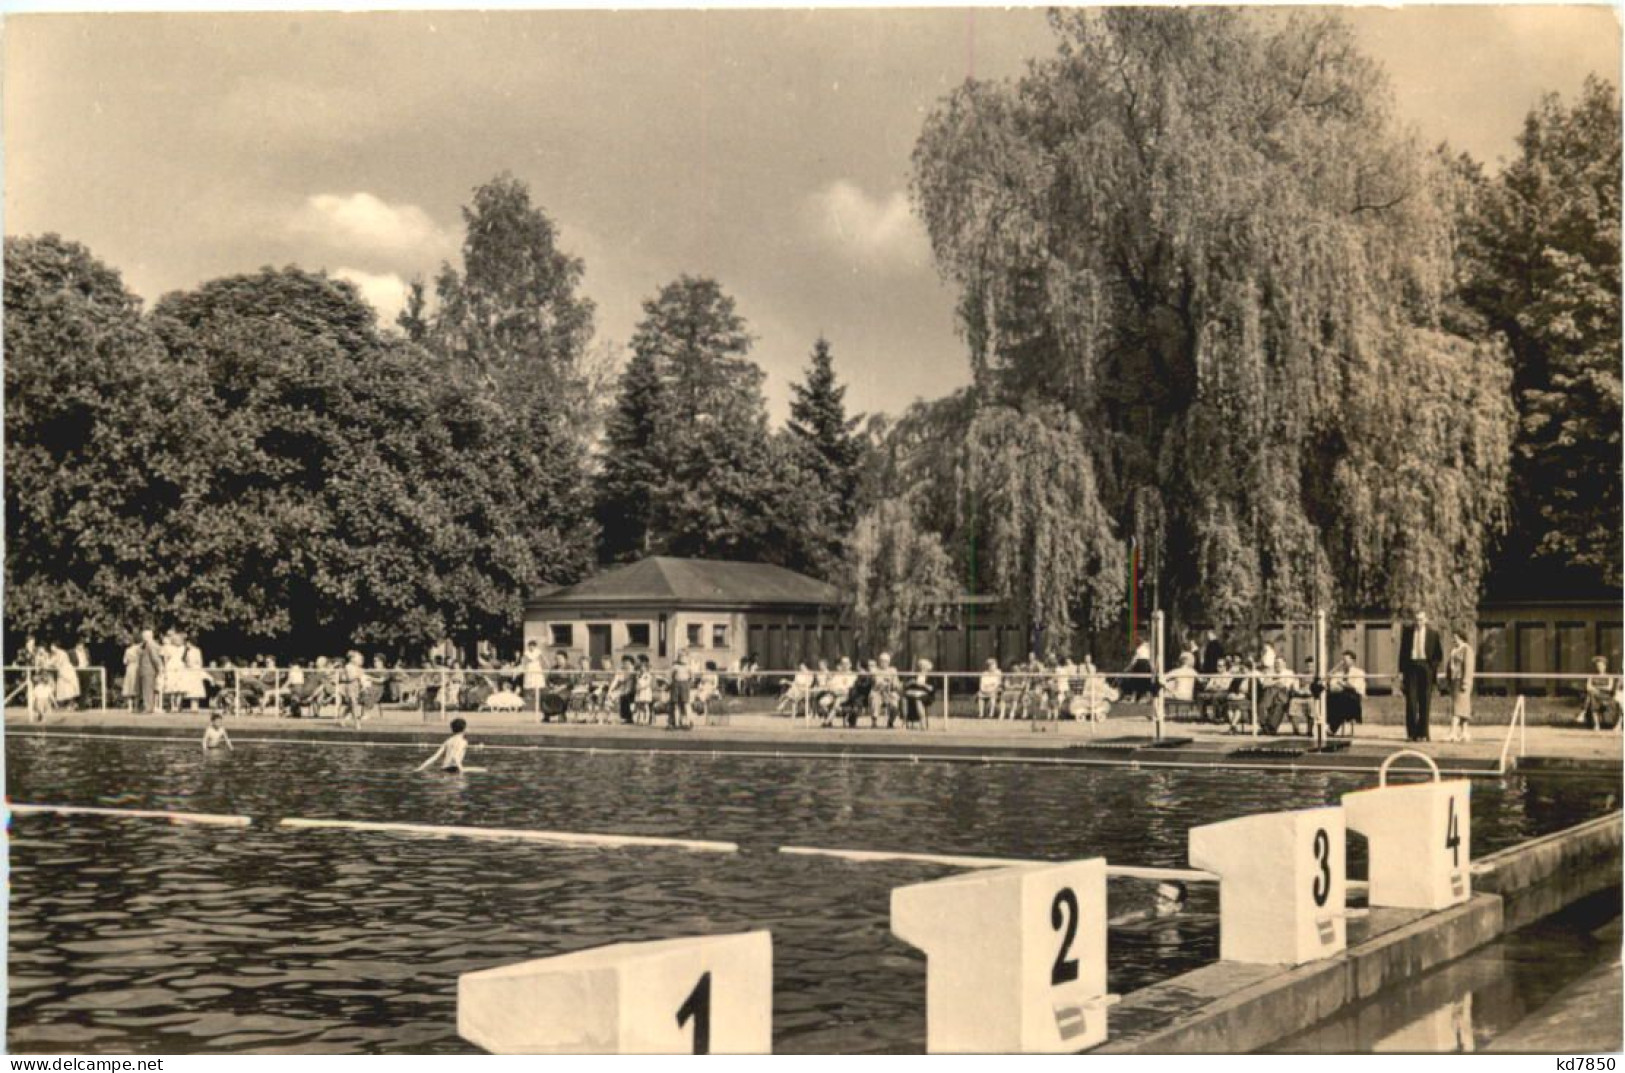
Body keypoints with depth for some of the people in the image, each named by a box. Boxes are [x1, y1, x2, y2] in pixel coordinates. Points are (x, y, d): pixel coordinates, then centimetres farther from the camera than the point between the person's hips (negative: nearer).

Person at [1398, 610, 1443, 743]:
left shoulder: (1433, 634, 5)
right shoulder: (1407, 632, 8)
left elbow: (1439, 654, 11)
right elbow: (1402, 652, 8)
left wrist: (1433, 666, -2)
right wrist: (1401, 672, 3)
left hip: (1426, 668, -1)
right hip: (1411, 666, 1)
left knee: (1425, 702, 1)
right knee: (1411, 700, -4)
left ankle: (1423, 734, 4)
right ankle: (1411, 733, -1)